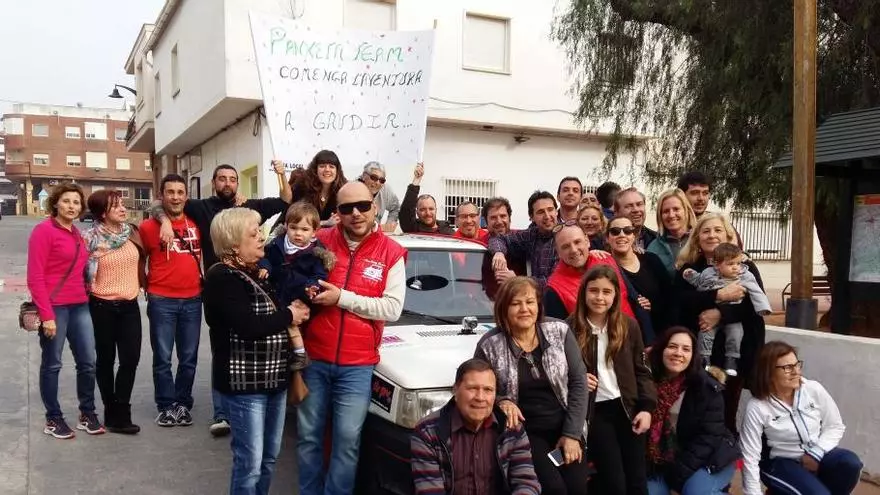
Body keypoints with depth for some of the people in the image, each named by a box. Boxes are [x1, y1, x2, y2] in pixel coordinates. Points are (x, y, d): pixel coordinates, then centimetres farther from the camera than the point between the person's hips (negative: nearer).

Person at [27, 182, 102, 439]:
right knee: (52, 364, 5)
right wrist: (46, 315, -17)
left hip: (79, 306, 7)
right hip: (54, 307, -7)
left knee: (87, 362, 9)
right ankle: (53, 419, 17)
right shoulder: (44, 230, -9)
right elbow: (35, 277, -13)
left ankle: (87, 415, 21)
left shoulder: (77, 233, 14)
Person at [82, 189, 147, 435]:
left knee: (131, 359, -1)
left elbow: (141, 261, 17)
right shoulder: (90, 238, -10)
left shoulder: (132, 232, 3)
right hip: (102, 306, -4)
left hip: (129, 304, 4)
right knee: (106, 360, 8)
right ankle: (113, 413, 19)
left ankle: (119, 414, 8)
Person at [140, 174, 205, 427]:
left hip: (192, 300, 3)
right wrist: (147, 286, 3)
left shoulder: (195, 223, 7)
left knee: (189, 358, 9)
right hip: (161, 301, -3)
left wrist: (201, 277, 15)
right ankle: (166, 406, 16)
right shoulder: (149, 226, -4)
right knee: (163, 358, 4)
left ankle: (183, 404, 22)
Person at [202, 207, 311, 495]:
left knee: (268, 459, 16)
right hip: (243, 383, -8)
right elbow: (249, 326, -25)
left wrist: (296, 309, -4)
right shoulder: (222, 277, -14)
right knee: (249, 463, -1)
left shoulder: (258, 272, 13)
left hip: (273, 379, 8)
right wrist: (289, 315, -12)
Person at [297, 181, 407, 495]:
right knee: (308, 436, 13)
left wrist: (342, 298, -15)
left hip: (357, 366, -2)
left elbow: (392, 309, -10)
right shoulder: (321, 241, 2)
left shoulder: (391, 253, -3)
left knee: (347, 441, 4)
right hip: (314, 359, 2)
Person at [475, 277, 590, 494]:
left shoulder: (560, 332, -2)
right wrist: (500, 402, -19)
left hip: (564, 427, 3)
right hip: (523, 431, -2)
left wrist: (572, 433, -6)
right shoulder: (489, 345, -8)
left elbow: (578, 382, -1)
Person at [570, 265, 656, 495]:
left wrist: (646, 407, -1)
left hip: (628, 407, 3)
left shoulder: (629, 325, 4)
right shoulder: (571, 328, -6)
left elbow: (642, 370, 8)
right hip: (594, 411, -3)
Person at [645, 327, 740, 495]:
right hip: (667, 461, 4)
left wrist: (680, 470, -21)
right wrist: (650, 466, -11)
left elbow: (709, 436, -16)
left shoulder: (706, 386, -14)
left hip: (711, 459, -3)